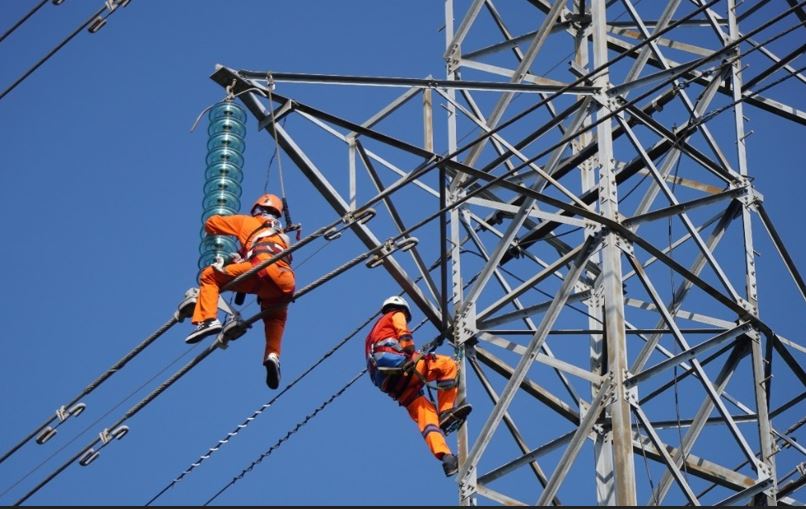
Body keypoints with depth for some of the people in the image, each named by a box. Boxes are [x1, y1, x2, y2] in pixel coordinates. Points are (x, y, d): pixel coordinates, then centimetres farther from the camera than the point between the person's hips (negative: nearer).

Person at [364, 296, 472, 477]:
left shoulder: (374, 332, 40)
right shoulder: (396, 315, 19)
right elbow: (405, 338, 0)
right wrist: (414, 356, 6)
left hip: (388, 383, 8)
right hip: (396, 365, -8)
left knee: (426, 414, -2)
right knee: (448, 365, -7)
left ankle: (445, 457, -20)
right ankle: (446, 412, -16)